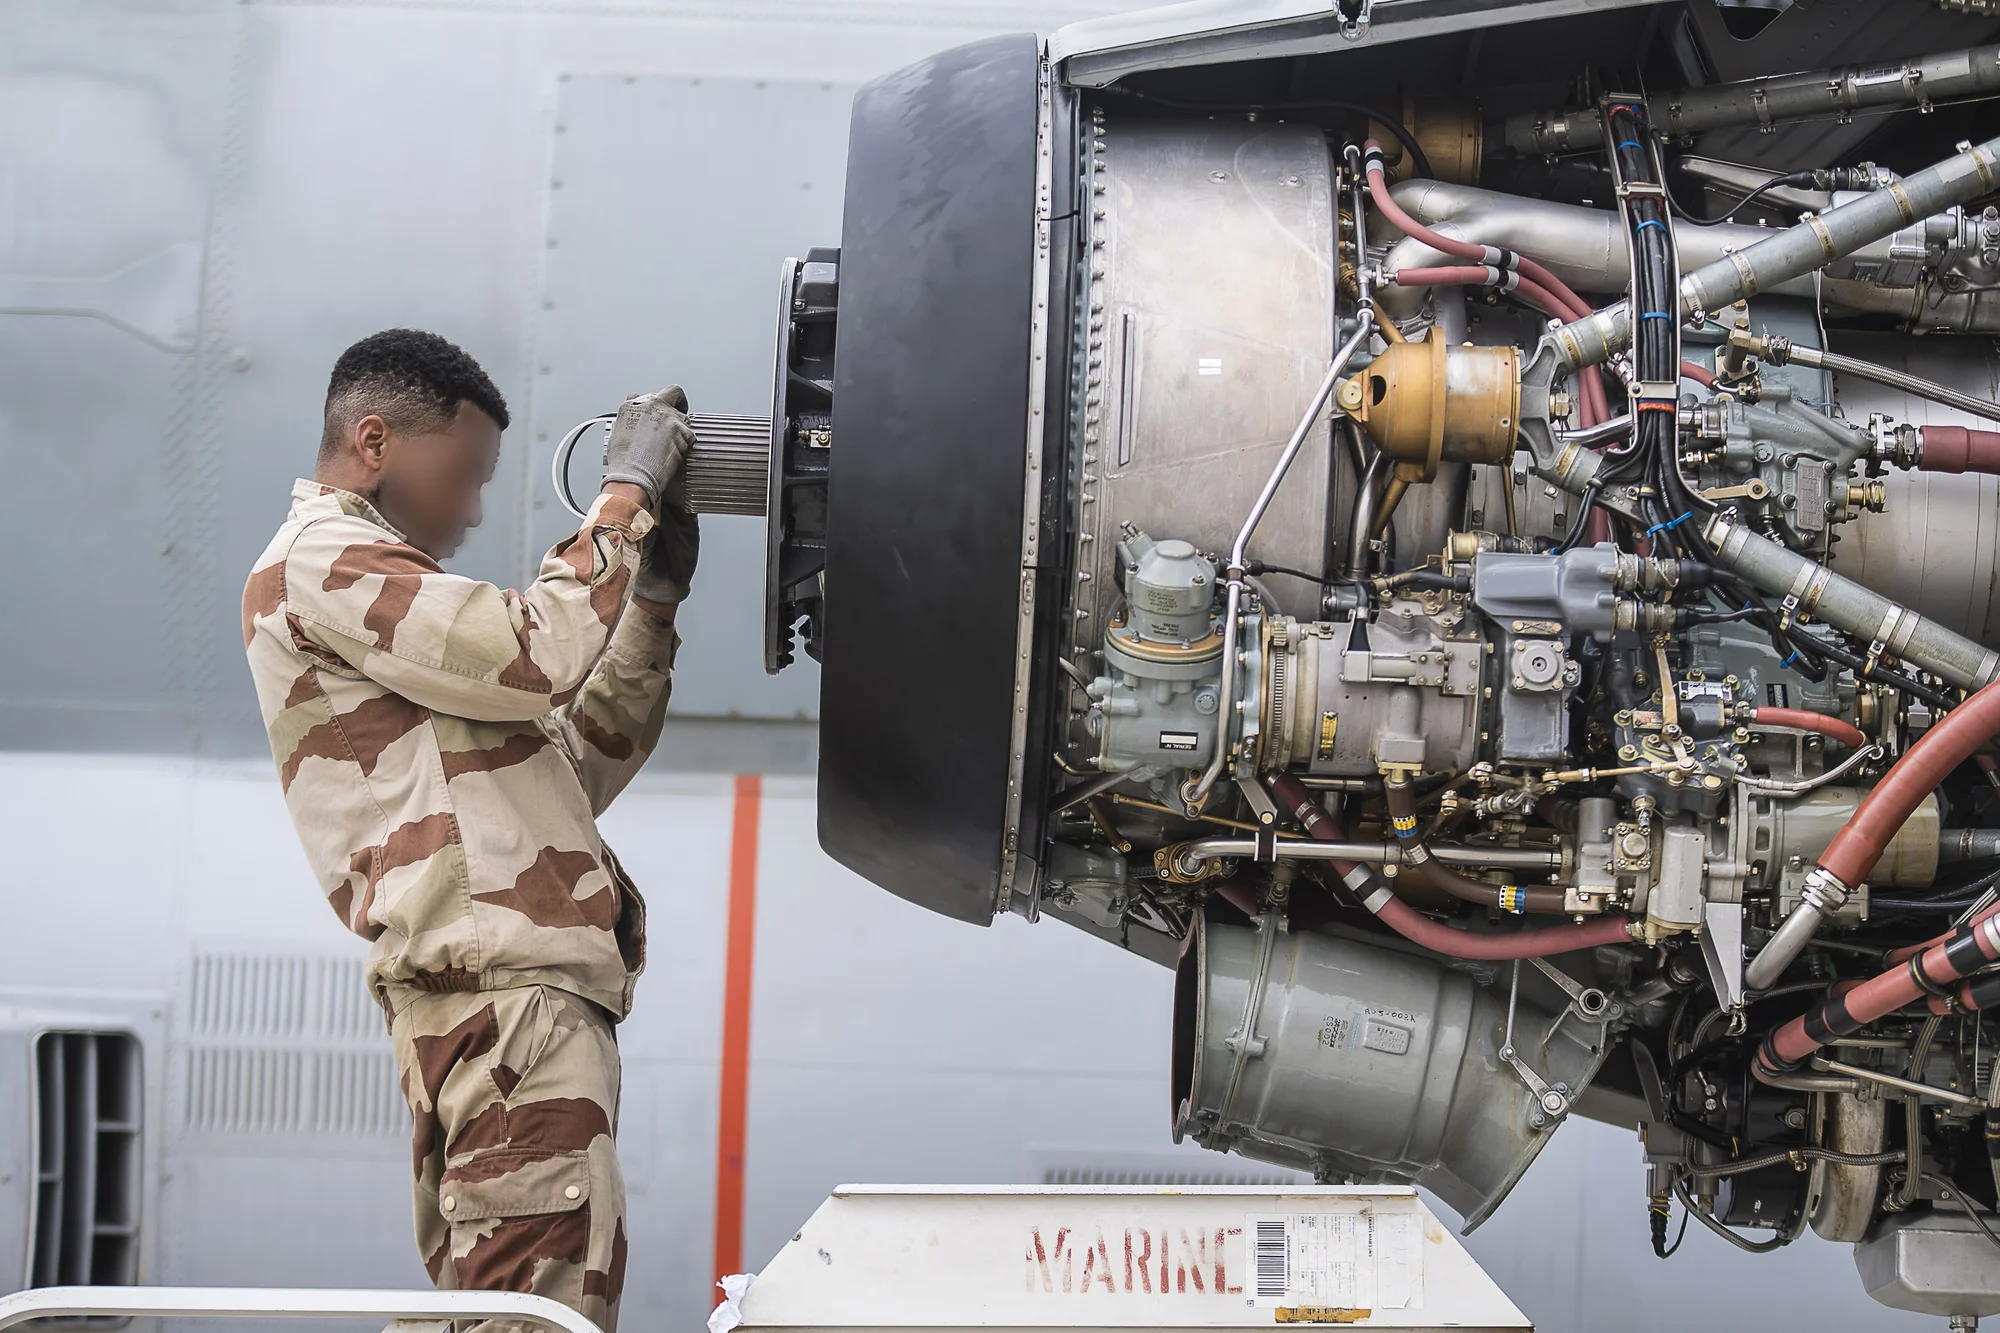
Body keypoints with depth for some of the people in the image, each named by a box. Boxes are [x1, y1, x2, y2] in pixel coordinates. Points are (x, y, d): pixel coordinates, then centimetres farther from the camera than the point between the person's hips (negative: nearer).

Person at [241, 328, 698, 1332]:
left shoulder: (368, 583, 31)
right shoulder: (318, 561, 0)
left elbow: (576, 769, 27)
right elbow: (539, 657, -15)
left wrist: (655, 596, 20)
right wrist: (626, 495, -1)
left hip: (517, 994, 10)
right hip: (509, 994, -10)